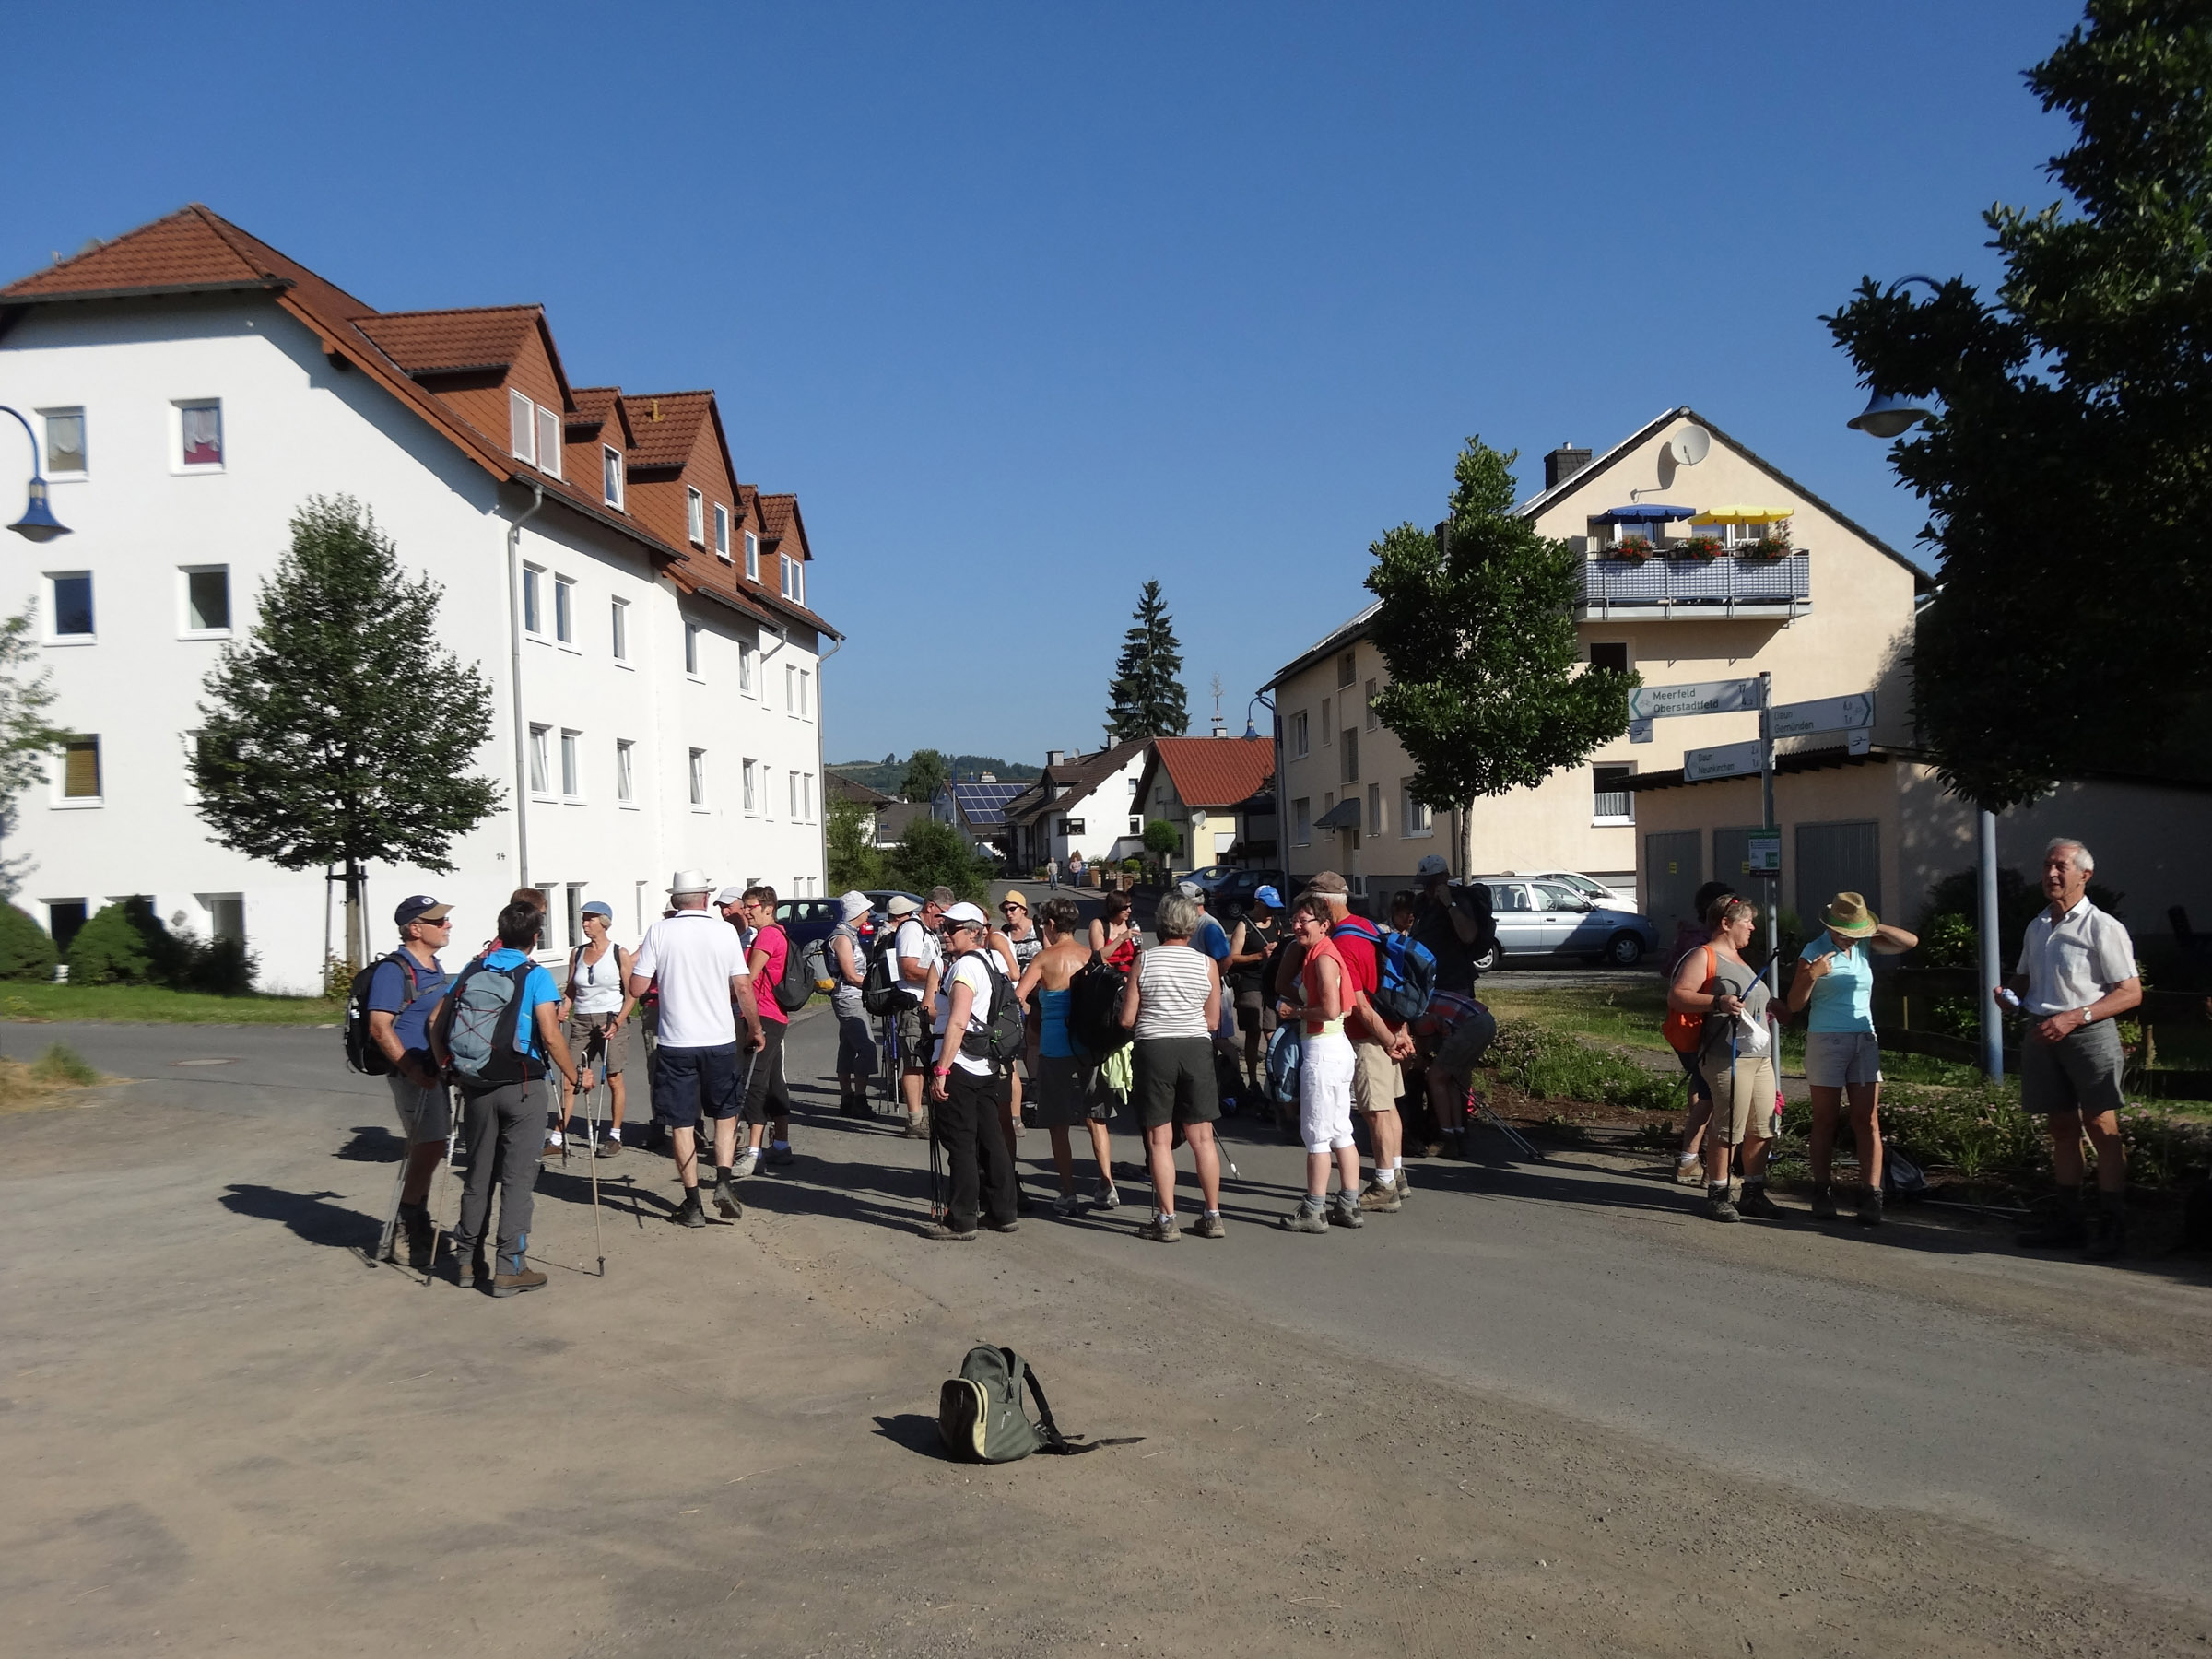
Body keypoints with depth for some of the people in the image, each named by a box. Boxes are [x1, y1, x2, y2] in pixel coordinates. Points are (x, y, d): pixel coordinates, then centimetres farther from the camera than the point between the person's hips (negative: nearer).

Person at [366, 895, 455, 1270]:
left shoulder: (434, 967, 13)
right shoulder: (394, 970, -15)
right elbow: (380, 1028, -21)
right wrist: (414, 1071, -24)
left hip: (434, 1071, 9)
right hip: (413, 1074, -9)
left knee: (424, 1148, 15)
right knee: (429, 1147, -11)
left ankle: (415, 1228, 26)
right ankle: (411, 1231, -2)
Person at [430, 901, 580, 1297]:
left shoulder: (472, 971, 6)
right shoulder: (536, 976, -8)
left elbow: (437, 1022, 7)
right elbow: (550, 1035, -17)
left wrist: (446, 1065, 17)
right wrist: (574, 1076, -7)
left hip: (476, 1085, 5)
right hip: (521, 1086, -4)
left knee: (478, 1174, 16)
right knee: (518, 1177, 1)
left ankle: (468, 1258, 24)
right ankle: (510, 1269, 1)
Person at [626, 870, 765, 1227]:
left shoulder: (659, 932, -5)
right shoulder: (724, 931, -4)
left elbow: (636, 988, -5)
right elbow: (743, 989, -5)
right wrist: (755, 1030, 8)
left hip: (675, 1043, -1)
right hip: (720, 1040, 1)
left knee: (681, 1123, 9)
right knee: (726, 1112, 18)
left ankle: (693, 1204, 11)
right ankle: (724, 1182, 1)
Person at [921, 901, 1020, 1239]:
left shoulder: (966, 966, -14)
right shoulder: (988, 962, 16)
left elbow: (957, 1023, -22)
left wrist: (941, 1070, -24)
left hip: (959, 1067, -10)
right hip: (985, 1067, 10)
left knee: (960, 1144, -4)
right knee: (990, 1139, 13)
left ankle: (961, 1221, 1)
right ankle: (1002, 1213, 19)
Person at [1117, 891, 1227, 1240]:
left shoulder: (1144, 961, -3)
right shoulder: (1207, 964, 1)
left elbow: (1127, 1018, -2)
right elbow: (1213, 1020, 5)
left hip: (1154, 1049, -2)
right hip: (1197, 1048, 2)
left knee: (1159, 1141, 4)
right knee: (1202, 1138, 10)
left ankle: (1166, 1220, 4)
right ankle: (1213, 1216, 14)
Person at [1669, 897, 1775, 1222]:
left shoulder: (1738, 959, 24)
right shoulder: (1704, 957, -5)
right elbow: (1676, 996, -16)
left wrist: (1768, 1009, 26)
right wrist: (1718, 1003, -24)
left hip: (1760, 1056, 9)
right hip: (1727, 1057, -9)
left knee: (1761, 1129, 8)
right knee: (1727, 1129, -9)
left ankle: (1754, 1194, 17)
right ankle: (1717, 1195, 1)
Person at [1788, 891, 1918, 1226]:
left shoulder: (1865, 946, 8)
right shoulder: (1814, 951, -5)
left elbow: (1910, 941, 6)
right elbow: (1795, 1004, -6)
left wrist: (1875, 927, -4)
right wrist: (1811, 976, -23)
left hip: (1864, 1040, 4)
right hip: (1826, 1039, -4)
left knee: (1868, 1120, -2)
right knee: (1824, 1120, 3)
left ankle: (1871, 1196, -4)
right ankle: (1822, 1193, 11)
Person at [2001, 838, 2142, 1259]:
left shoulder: (2102, 928, -8)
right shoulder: (2037, 927, 14)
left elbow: (2131, 992, -11)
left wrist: (2074, 1017, -20)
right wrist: (2008, 993, 4)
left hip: (2088, 1033, -7)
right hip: (2042, 1033, 7)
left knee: (2101, 1128, -5)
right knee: (2062, 1128, 12)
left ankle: (2110, 1225, 1)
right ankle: (2067, 1217, 20)